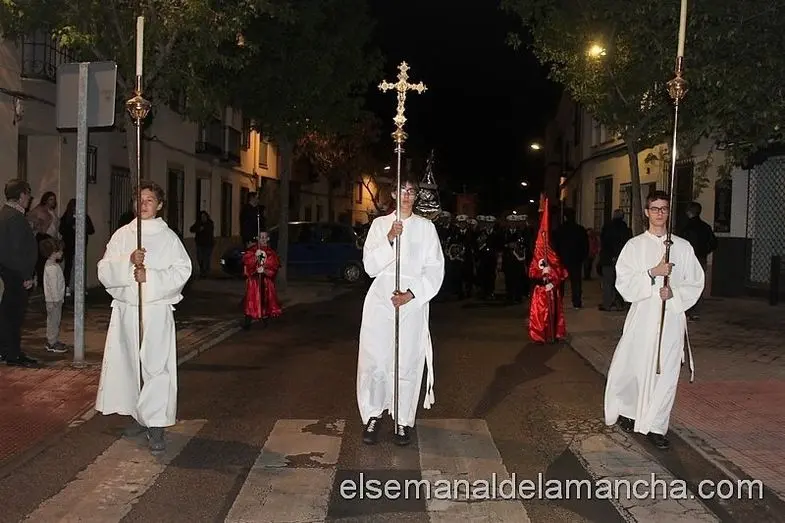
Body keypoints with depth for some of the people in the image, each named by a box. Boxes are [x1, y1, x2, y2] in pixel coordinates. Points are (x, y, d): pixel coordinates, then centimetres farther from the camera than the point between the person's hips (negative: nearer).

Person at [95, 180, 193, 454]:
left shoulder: (168, 237, 1)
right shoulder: (122, 235, 8)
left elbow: (181, 272, -7)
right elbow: (104, 271, 1)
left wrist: (150, 276, -17)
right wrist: (128, 263, -15)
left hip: (157, 310, -3)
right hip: (126, 309, 3)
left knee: (156, 365, -6)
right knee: (130, 363, 9)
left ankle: (156, 425, -3)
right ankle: (140, 416, 24)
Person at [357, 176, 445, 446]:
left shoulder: (426, 227, 7)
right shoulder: (380, 224, 10)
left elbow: (435, 269, 1)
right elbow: (370, 265, 0)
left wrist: (411, 294, -12)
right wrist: (389, 239, -14)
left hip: (413, 302, -1)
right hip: (380, 299, 1)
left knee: (407, 362, -1)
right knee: (373, 360, -2)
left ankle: (403, 420, 10)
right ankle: (373, 415, 13)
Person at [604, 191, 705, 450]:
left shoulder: (682, 247, 6)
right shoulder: (634, 246, 4)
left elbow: (695, 283, 6)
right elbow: (624, 283, -5)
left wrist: (674, 294, -12)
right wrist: (653, 272, -16)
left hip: (672, 317, 1)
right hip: (642, 315, -1)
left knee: (665, 371, 1)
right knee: (629, 366, 0)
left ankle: (655, 426, 12)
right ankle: (627, 410, 27)